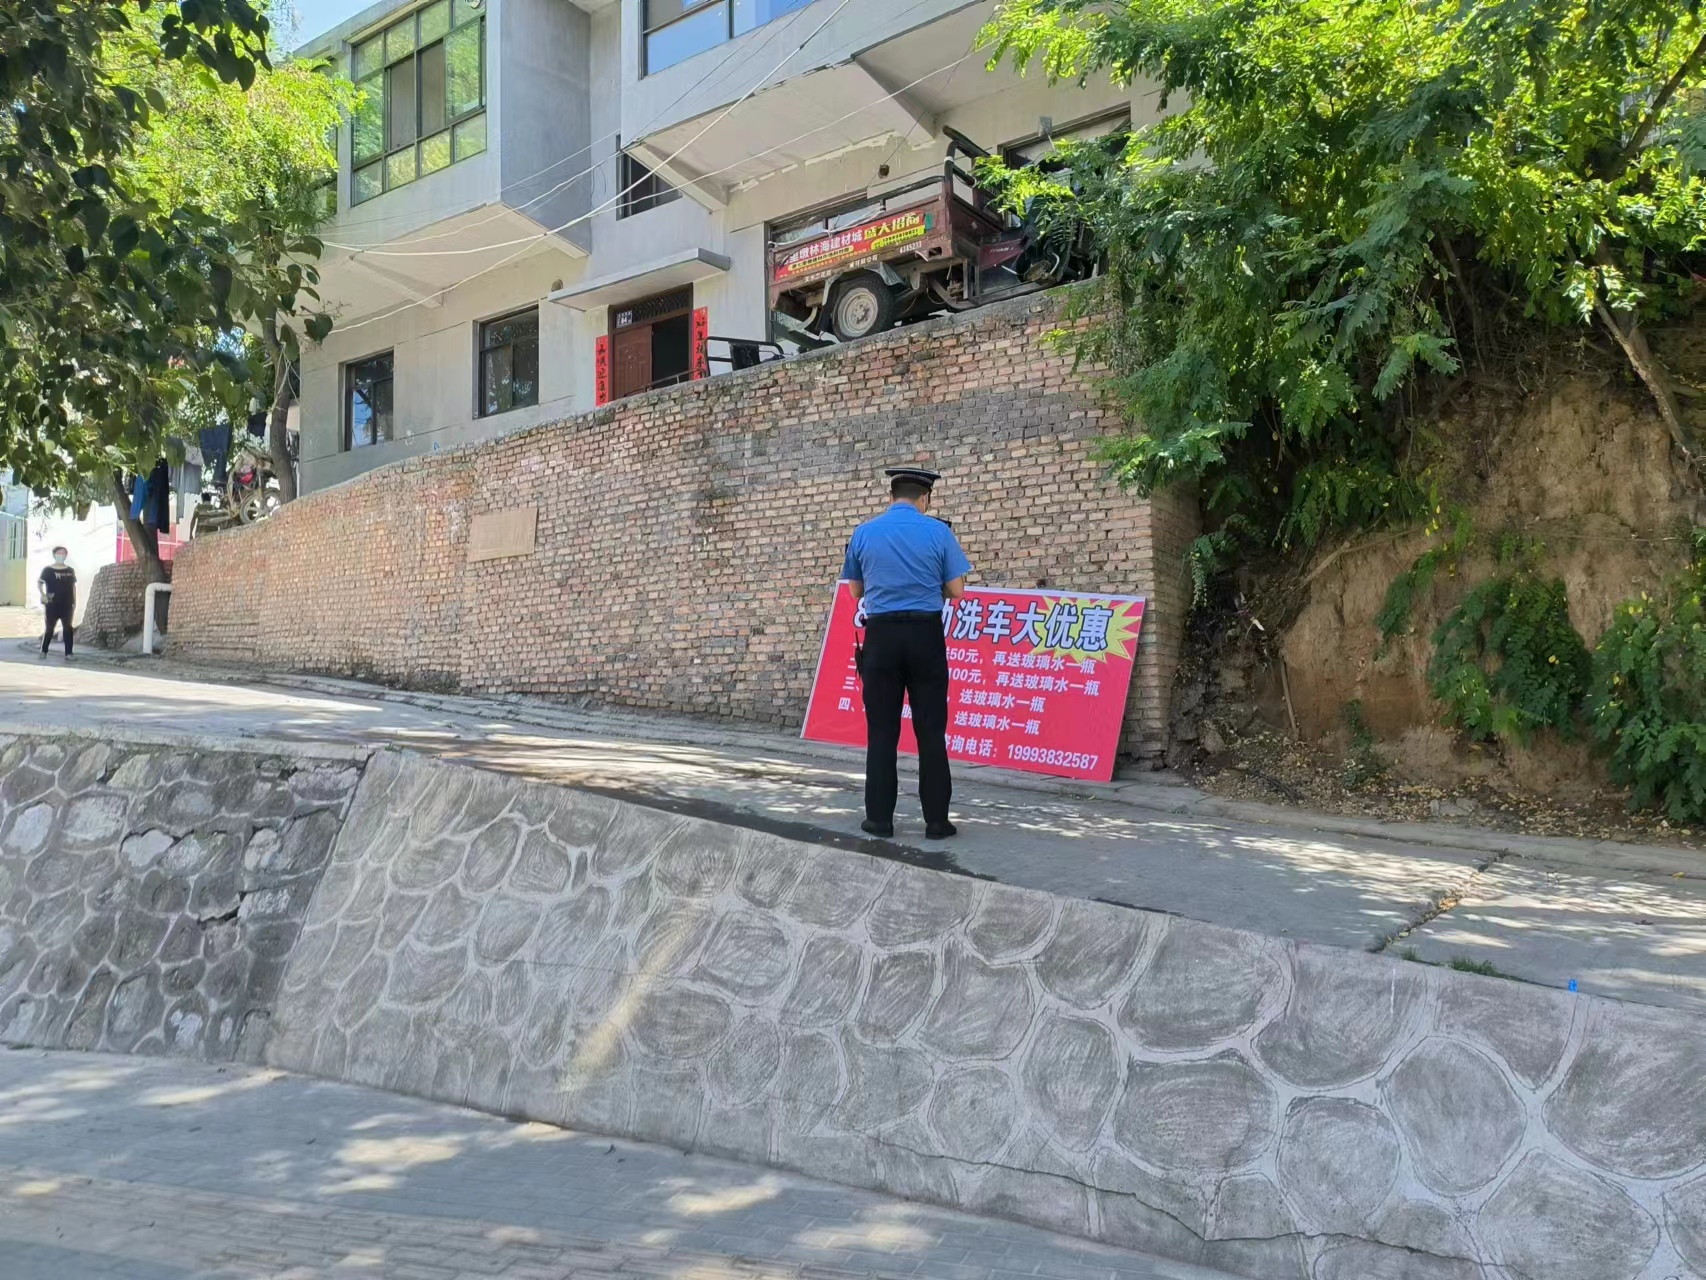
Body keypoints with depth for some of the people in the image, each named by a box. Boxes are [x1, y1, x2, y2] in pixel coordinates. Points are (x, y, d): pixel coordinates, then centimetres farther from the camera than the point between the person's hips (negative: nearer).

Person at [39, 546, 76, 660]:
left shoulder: (70, 571, 9)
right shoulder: (48, 570, -1)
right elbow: (40, 583, -2)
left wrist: (74, 602, 8)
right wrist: (43, 594, -19)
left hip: (67, 604, 3)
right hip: (52, 604, -3)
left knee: (68, 628, 0)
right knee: (49, 628, 2)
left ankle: (68, 653, 1)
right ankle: (43, 651, 15)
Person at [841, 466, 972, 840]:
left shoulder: (863, 533, 4)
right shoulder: (938, 531, -2)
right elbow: (955, 591, 0)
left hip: (881, 635, 1)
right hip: (925, 635, -1)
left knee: (882, 730, 7)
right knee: (930, 730, 4)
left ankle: (880, 818, 10)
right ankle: (936, 821, 7)